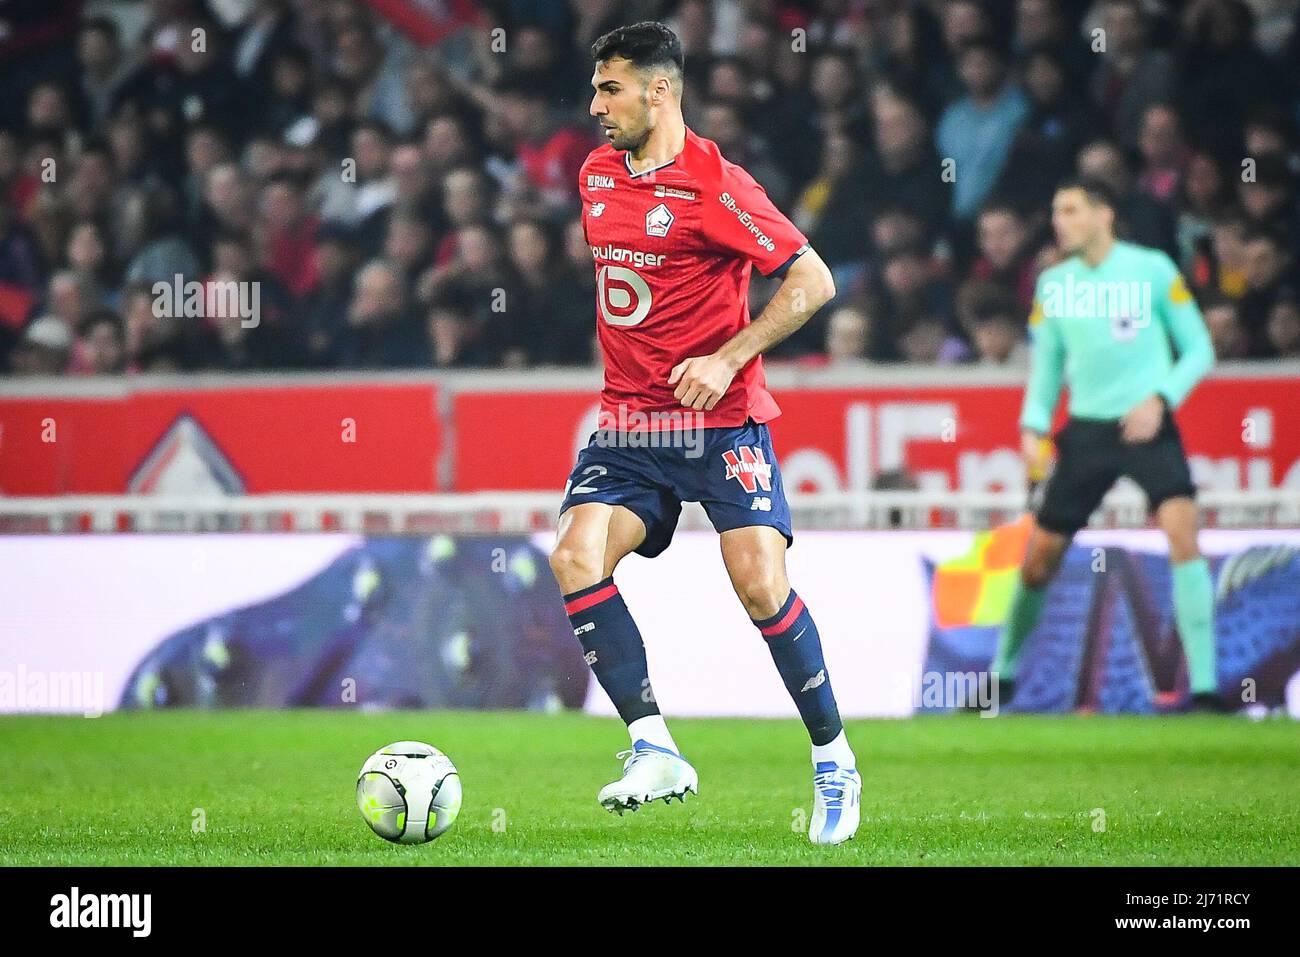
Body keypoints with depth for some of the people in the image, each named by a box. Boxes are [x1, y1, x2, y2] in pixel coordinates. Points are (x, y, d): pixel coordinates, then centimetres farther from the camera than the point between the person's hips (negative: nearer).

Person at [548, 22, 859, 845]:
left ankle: (833, 761, 5)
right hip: (626, 424, 6)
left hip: (720, 419, -6)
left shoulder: (715, 185, -11)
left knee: (761, 584, -14)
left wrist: (726, 359, -19)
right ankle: (655, 750, -17)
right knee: (577, 556, -17)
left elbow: (814, 281, -12)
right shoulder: (597, 174, 11)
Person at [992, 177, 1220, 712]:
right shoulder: (1053, 284, 6)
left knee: (1182, 533, -23)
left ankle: (1204, 686, -20)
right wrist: (1033, 427, 1)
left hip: (1146, 426, -4)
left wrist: (1161, 399, -15)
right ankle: (1003, 674, 28)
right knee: (1038, 561, 5)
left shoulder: (1153, 270, -5)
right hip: (1085, 430, 4)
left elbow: (1199, 349, 0)